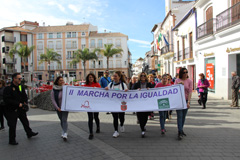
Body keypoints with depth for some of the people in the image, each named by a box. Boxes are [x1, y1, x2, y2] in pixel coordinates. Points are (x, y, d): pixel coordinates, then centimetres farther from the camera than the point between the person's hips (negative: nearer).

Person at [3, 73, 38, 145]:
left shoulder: (21, 87, 5)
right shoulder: (8, 88, -16)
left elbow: (25, 96, 13)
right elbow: (7, 100, -21)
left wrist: (25, 103, -6)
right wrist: (18, 104, -21)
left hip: (21, 109, 6)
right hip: (12, 110, -6)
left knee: (25, 121, 18)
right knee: (12, 125, 2)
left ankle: (29, 133, 36)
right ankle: (12, 140, 18)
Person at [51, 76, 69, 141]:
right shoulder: (53, 90, -4)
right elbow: (53, 99, -5)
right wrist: (57, 107, -12)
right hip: (58, 108, 2)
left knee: (64, 120, -11)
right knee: (61, 120, 13)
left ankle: (65, 134, -14)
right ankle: (64, 131, 29)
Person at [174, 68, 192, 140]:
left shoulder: (189, 81, 0)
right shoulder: (177, 80, 2)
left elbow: (190, 92, -5)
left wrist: (188, 102, -13)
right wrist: (178, 84, -15)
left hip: (186, 100, 1)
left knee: (184, 116, 9)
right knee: (179, 116, -7)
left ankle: (181, 130, 25)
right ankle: (180, 132, -6)